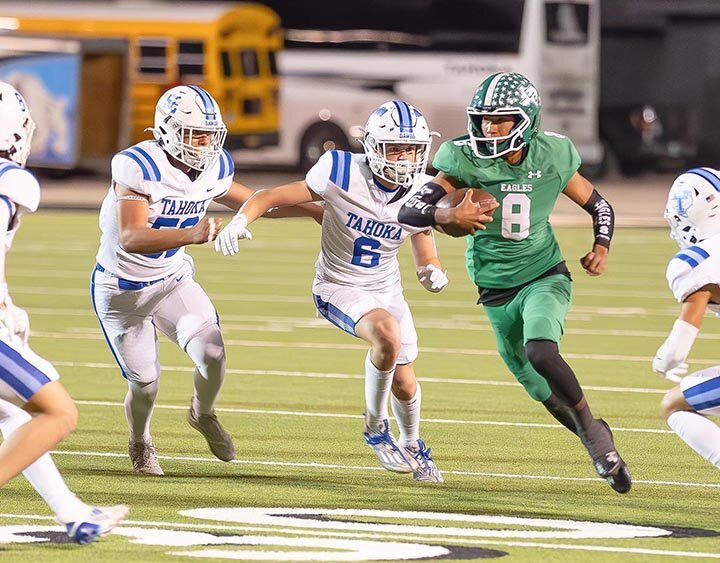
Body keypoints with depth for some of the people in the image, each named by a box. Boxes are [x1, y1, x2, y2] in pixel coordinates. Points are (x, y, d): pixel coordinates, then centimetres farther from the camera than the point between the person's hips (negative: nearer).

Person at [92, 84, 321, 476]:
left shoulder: (213, 169, -7)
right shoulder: (138, 167, -28)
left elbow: (252, 201, 13)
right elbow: (130, 238, -37)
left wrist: (316, 209, 12)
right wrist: (191, 235, -50)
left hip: (172, 281, 5)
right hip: (121, 291, -5)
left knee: (213, 358, -14)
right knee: (145, 384, 1)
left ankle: (203, 415, 20)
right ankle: (140, 443, 35)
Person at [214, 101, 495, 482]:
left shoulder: (421, 193, -11)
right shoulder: (342, 174, -23)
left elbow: (423, 235, 4)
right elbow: (274, 197, -18)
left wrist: (431, 271, -19)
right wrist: (241, 220, -37)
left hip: (387, 289, 5)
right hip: (339, 288, -5)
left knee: (403, 381, 12)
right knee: (387, 333, -33)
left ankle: (412, 446, 46)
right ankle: (375, 428, -11)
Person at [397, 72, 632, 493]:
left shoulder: (551, 159, -11)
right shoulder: (466, 162, -16)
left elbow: (599, 205, 5)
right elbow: (410, 211, -22)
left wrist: (602, 246, -13)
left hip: (545, 277, -2)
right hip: (497, 290, 2)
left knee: (541, 352, -30)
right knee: (542, 389, 11)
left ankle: (594, 431, -10)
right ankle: (599, 443, 35)